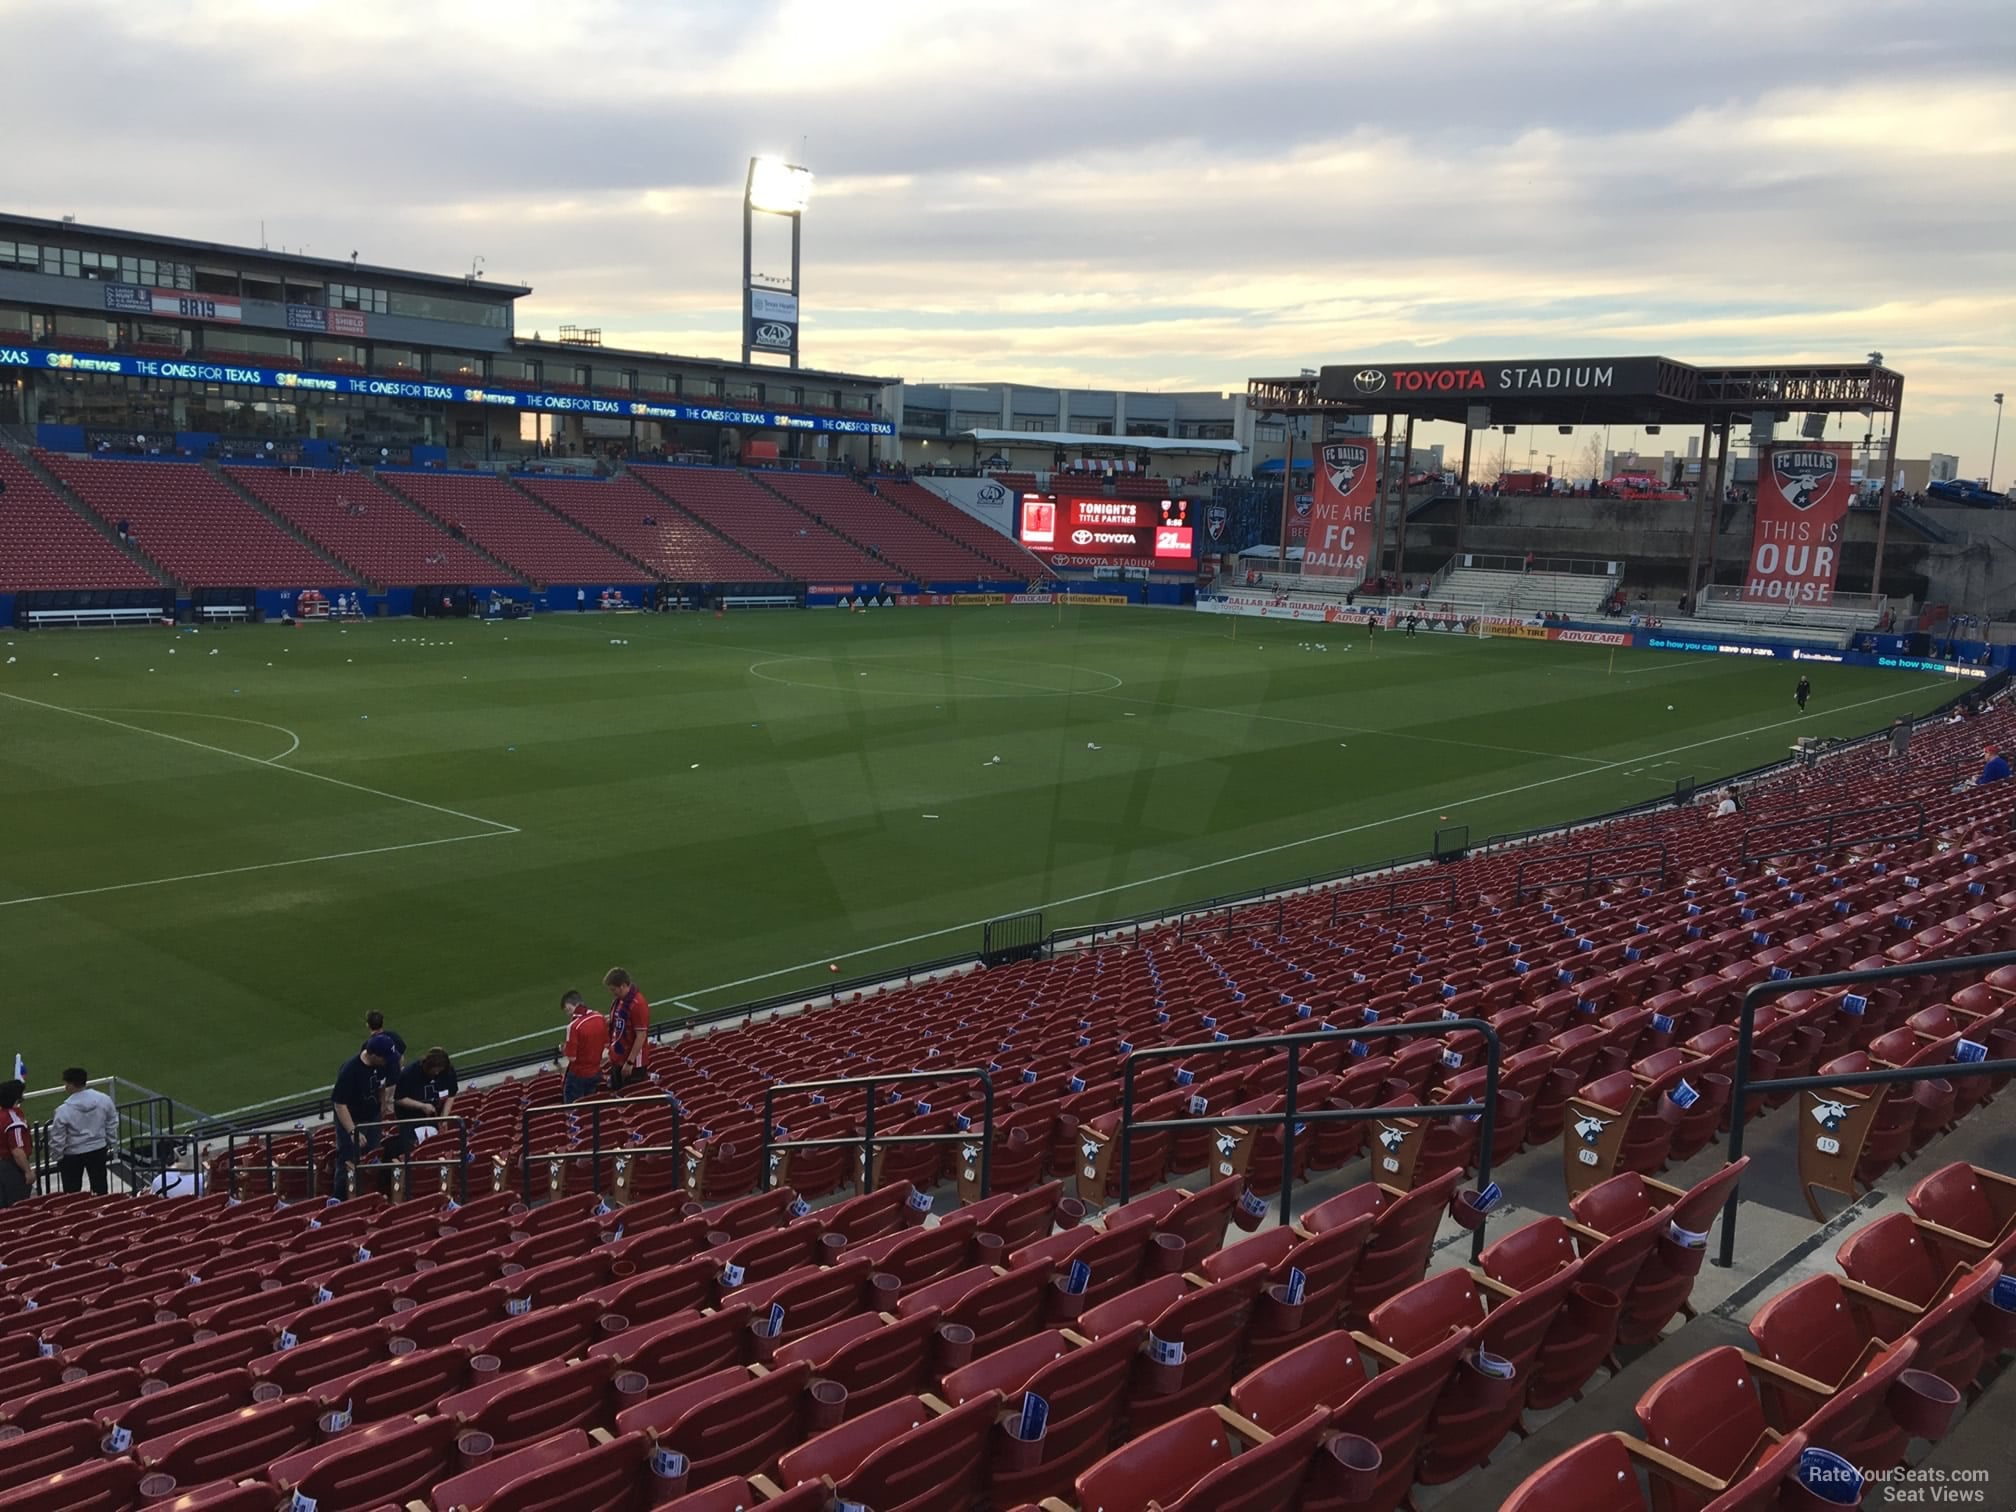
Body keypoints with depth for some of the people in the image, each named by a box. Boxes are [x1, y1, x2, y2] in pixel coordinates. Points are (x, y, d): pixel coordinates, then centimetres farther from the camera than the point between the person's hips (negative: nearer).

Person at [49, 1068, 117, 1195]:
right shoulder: (104, 1100, -12)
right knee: (100, 1187, 16)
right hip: (98, 1149, 4)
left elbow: (57, 1139, -13)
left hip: (73, 1155, -4)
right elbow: (112, 1125, 0)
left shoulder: (63, 1111, -23)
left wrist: (57, 1156, 3)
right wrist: (111, 1144, 14)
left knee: (72, 1192, 10)